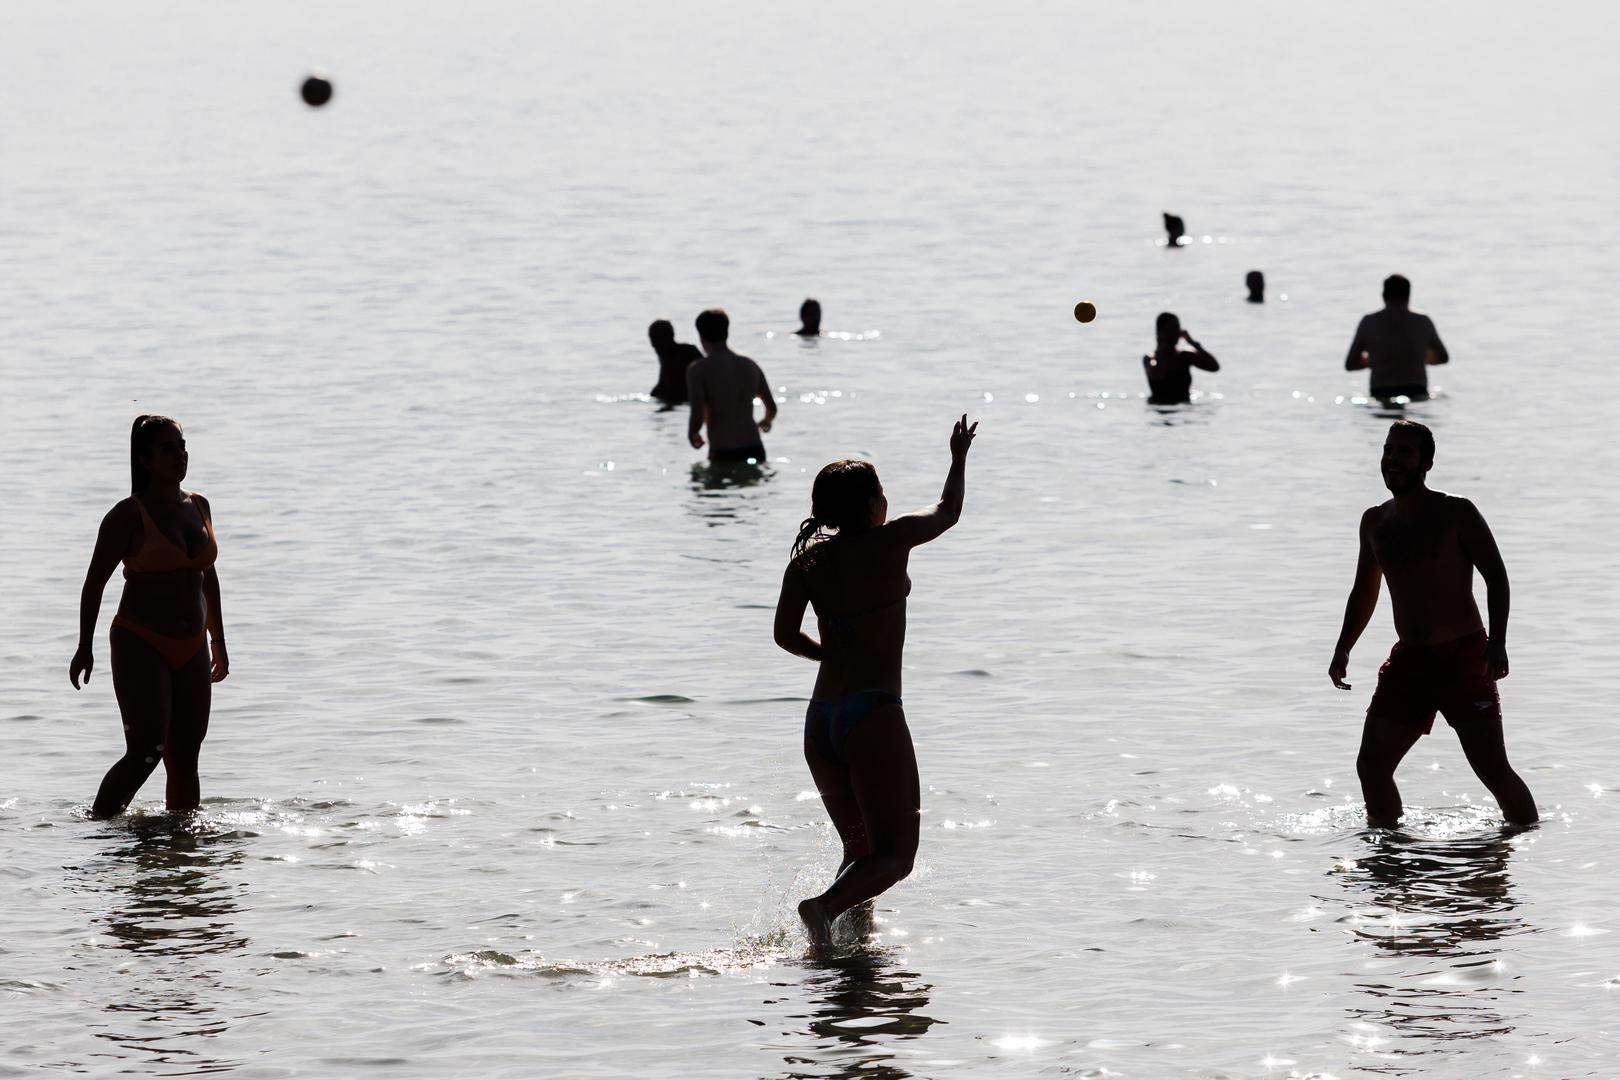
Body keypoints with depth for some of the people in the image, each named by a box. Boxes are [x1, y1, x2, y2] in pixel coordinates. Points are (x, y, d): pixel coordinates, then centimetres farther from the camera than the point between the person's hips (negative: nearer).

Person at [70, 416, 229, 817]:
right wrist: (85, 646, -11)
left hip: (191, 649, 6)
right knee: (146, 752, -16)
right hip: (141, 647, -6)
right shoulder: (130, 514, -8)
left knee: (185, 757, 6)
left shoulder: (198, 506, 11)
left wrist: (218, 641, 23)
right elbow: (95, 580, -7)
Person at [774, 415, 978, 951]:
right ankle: (826, 906, -31)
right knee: (895, 854, -5)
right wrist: (959, 458, 31)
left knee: (861, 849, 18)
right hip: (873, 714, -6)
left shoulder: (809, 558, 8)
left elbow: (785, 634, 3)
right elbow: (947, 513, 15)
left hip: (820, 720, 6)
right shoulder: (890, 542, -3)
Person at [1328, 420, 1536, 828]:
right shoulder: (1375, 522, 10)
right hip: (1409, 658, 5)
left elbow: (1496, 577, -8)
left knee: (1494, 772, -9)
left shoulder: (1456, 514, -6)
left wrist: (1497, 643, -19)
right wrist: (1342, 650, 13)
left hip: (1464, 657, -5)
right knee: (1371, 766, -1)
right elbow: (1365, 591, 23)